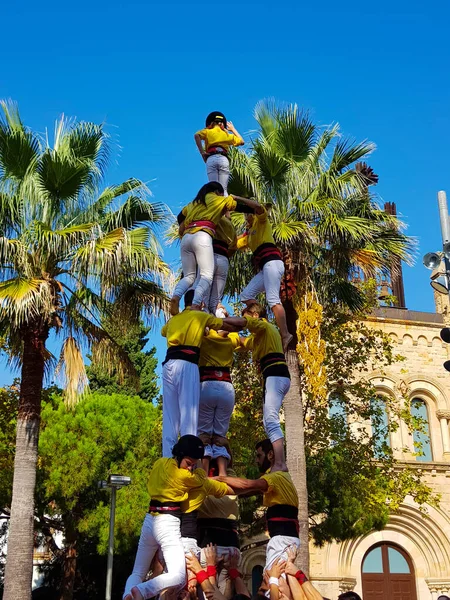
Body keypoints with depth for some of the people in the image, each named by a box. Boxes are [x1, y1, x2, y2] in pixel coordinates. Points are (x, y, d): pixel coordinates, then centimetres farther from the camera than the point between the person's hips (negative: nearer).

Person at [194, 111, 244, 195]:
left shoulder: (208, 131, 17)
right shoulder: (227, 134, 24)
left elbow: (196, 135, -3)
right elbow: (241, 141, 33)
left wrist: (202, 152, -4)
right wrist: (233, 129, 41)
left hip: (211, 159, -1)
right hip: (224, 159, 1)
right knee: (223, 189, -5)